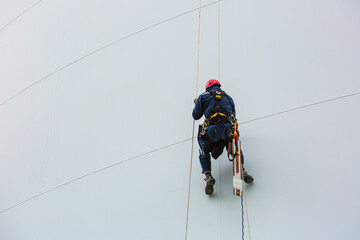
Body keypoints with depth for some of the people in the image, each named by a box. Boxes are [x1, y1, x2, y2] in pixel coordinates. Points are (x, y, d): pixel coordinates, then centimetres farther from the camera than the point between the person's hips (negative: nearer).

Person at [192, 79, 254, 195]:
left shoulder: (203, 96, 15)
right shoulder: (228, 97, 25)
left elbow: (196, 116, 16)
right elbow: (233, 116, 27)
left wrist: (197, 104, 36)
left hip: (210, 132, -2)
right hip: (228, 131, 2)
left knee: (204, 153, 24)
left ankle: (208, 176, 1)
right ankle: (242, 170, 7)